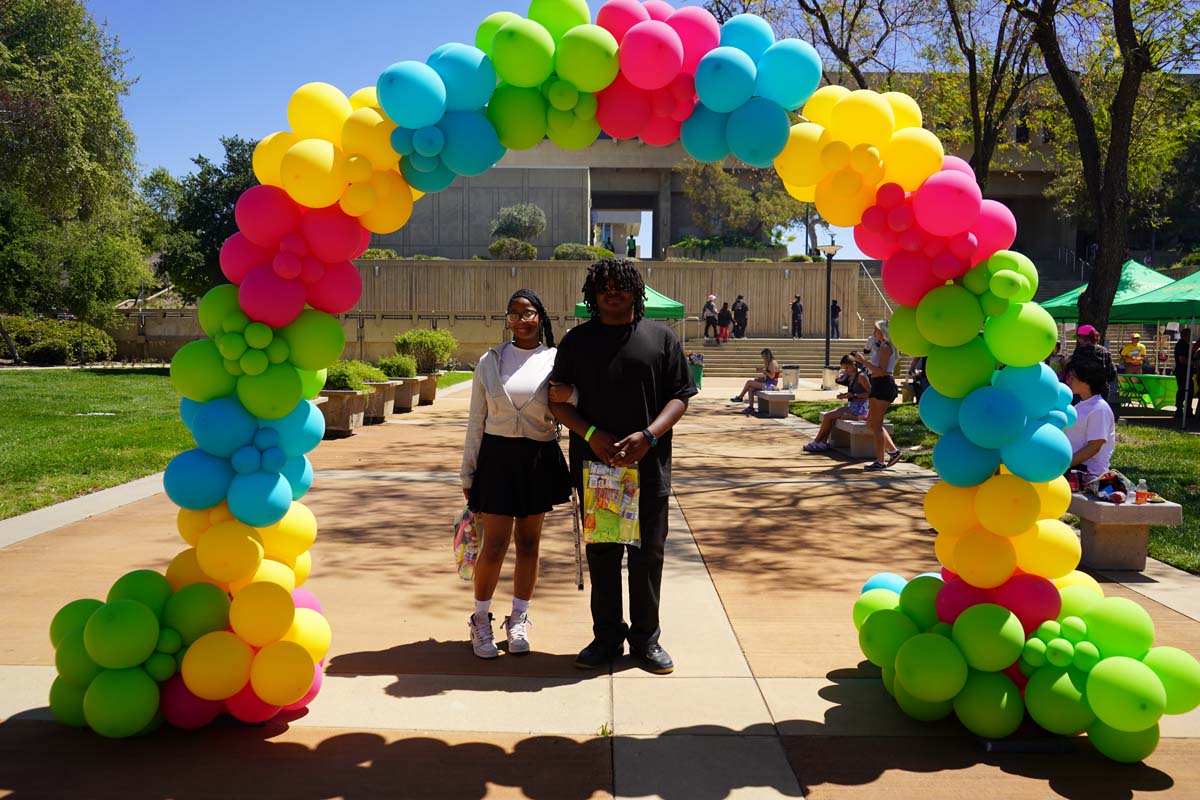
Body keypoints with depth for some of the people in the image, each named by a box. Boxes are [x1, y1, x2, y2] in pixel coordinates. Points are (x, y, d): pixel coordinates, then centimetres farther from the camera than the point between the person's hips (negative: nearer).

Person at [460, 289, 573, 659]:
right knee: (494, 545, -2)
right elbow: (476, 420, 7)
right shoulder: (490, 361, 5)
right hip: (498, 457, -1)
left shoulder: (556, 361, 3)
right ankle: (481, 621, 19)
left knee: (529, 542, 10)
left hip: (540, 459, 1)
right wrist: (468, 473, 6)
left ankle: (518, 621, 26)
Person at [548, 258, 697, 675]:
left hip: (648, 466, -1)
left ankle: (645, 639, 20)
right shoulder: (577, 340, 8)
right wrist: (592, 435, -11)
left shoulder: (662, 338, 5)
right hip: (594, 465, 1)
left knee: (648, 554, 6)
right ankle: (607, 636, 23)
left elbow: (680, 397, 2)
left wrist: (647, 436, -14)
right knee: (601, 553, 9)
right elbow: (558, 399, 5)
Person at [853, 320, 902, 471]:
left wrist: (863, 361, -21)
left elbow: (881, 371, -22)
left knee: (876, 424, -6)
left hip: (883, 384, -11)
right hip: (879, 386, 11)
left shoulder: (884, 347, -13)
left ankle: (880, 461, -2)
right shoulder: (883, 347, 19)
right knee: (872, 423, 14)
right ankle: (893, 450, 15)